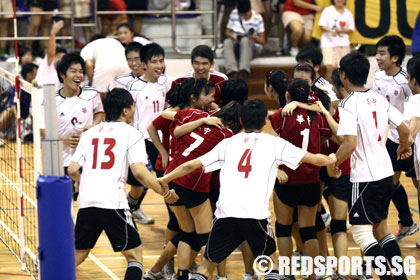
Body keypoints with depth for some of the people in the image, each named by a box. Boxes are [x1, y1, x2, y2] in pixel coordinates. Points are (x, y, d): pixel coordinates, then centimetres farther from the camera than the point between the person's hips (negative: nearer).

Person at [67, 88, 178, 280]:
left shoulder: (90, 134, 17)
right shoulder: (131, 134, 2)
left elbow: (72, 171, 13)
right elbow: (140, 172, -10)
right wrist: (164, 192, -2)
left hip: (87, 202, 5)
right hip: (113, 204, -5)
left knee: (78, 255, 18)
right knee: (134, 256, 5)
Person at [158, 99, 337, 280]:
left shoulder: (228, 143, 17)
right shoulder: (275, 143, 12)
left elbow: (191, 165, 17)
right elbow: (316, 159, 17)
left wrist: (165, 179, 30)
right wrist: (331, 159, 39)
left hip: (225, 212, 2)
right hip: (256, 215, -2)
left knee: (207, 265, 14)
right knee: (271, 260, 20)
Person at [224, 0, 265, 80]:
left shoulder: (258, 18, -1)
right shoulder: (234, 14, 4)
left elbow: (263, 41, 0)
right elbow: (228, 32, 12)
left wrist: (255, 38, -23)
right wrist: (234, 36, -11)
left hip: (252, 47, -2)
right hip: (236, 47, 2)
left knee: (245, 40, -36)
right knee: (227, 42, -31)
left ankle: (243, 73, -54)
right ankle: (232, 72, -51)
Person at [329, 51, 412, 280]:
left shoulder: (348, 104, -15)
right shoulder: (380, 99, 6)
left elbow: (350, 143, -25)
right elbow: (404, 130, 9)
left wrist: (333, 164, -8)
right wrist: (404, 147, 31)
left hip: (364, 178, -8)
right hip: (386, 173, 8)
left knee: (362, 234, -3)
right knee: (381, 229, 19)